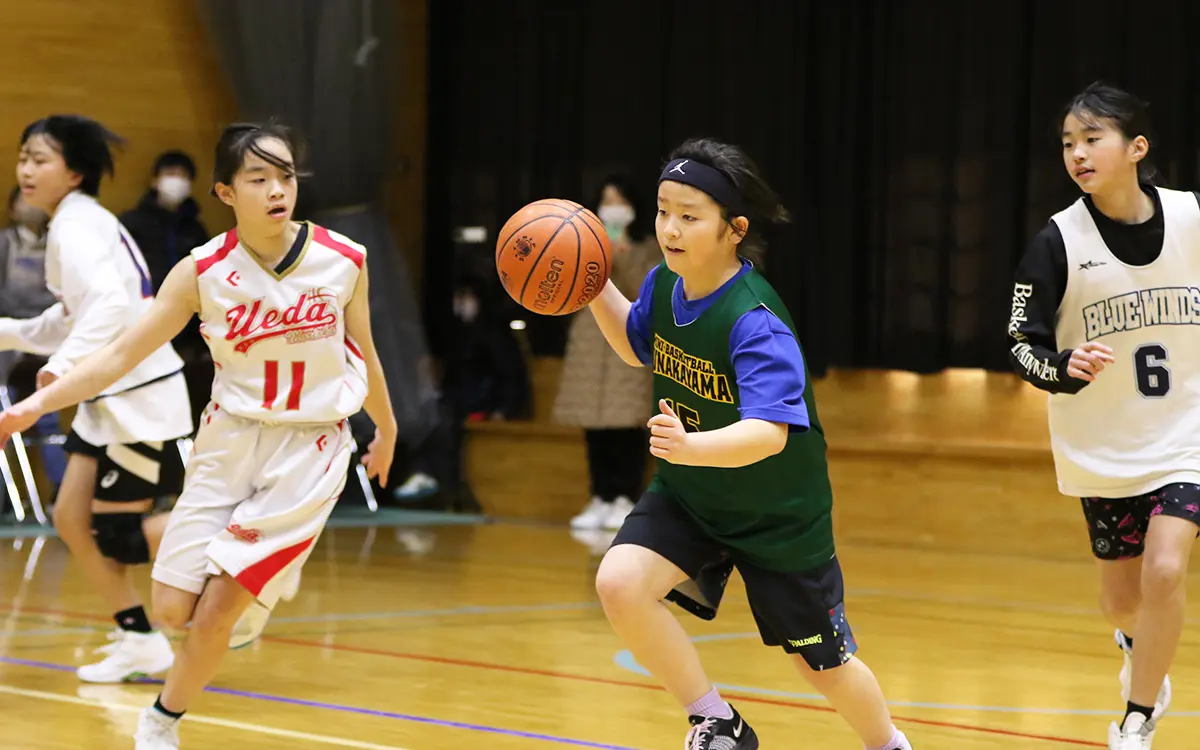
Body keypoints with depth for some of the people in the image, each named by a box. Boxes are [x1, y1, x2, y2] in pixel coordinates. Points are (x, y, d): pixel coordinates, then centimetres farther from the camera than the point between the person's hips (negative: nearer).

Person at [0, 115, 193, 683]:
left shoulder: (77, 225, -17)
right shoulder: (75, 224, 13)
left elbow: (112, 305, -33)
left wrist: (63, 365, -40)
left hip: (140, 397, -9)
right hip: (109, 396, 9)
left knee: (115, 530, -3)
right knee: (71, 518, 7)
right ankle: (139, 641, 13)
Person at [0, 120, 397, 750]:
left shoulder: (343, 261, -9)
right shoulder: (203, 272, -9)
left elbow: (363, 354, 9)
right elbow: (122, 354, -8)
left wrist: (385, 431, 23)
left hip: (308, 450, -2)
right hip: (229, 439, 2)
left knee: (216, 611, -8)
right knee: (173, 607, -3)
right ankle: (248, 601, 32)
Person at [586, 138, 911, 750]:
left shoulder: (754, 322, -31)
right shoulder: (664, 285, -10)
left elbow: (769, 433, -42)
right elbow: (637, 345, 14)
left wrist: (690, 447, -60)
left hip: (776, 514, -5)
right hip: (687, 494, 5)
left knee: (821, 663, 10)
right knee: (619, 582, -23)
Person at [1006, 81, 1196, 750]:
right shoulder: (1059, 241, -13)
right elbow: (1022, 346, -9)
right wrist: (1066, 367, -30)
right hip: (1104, 445, 1)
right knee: (1124, 600, 10)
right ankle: (1140, 649, 49)